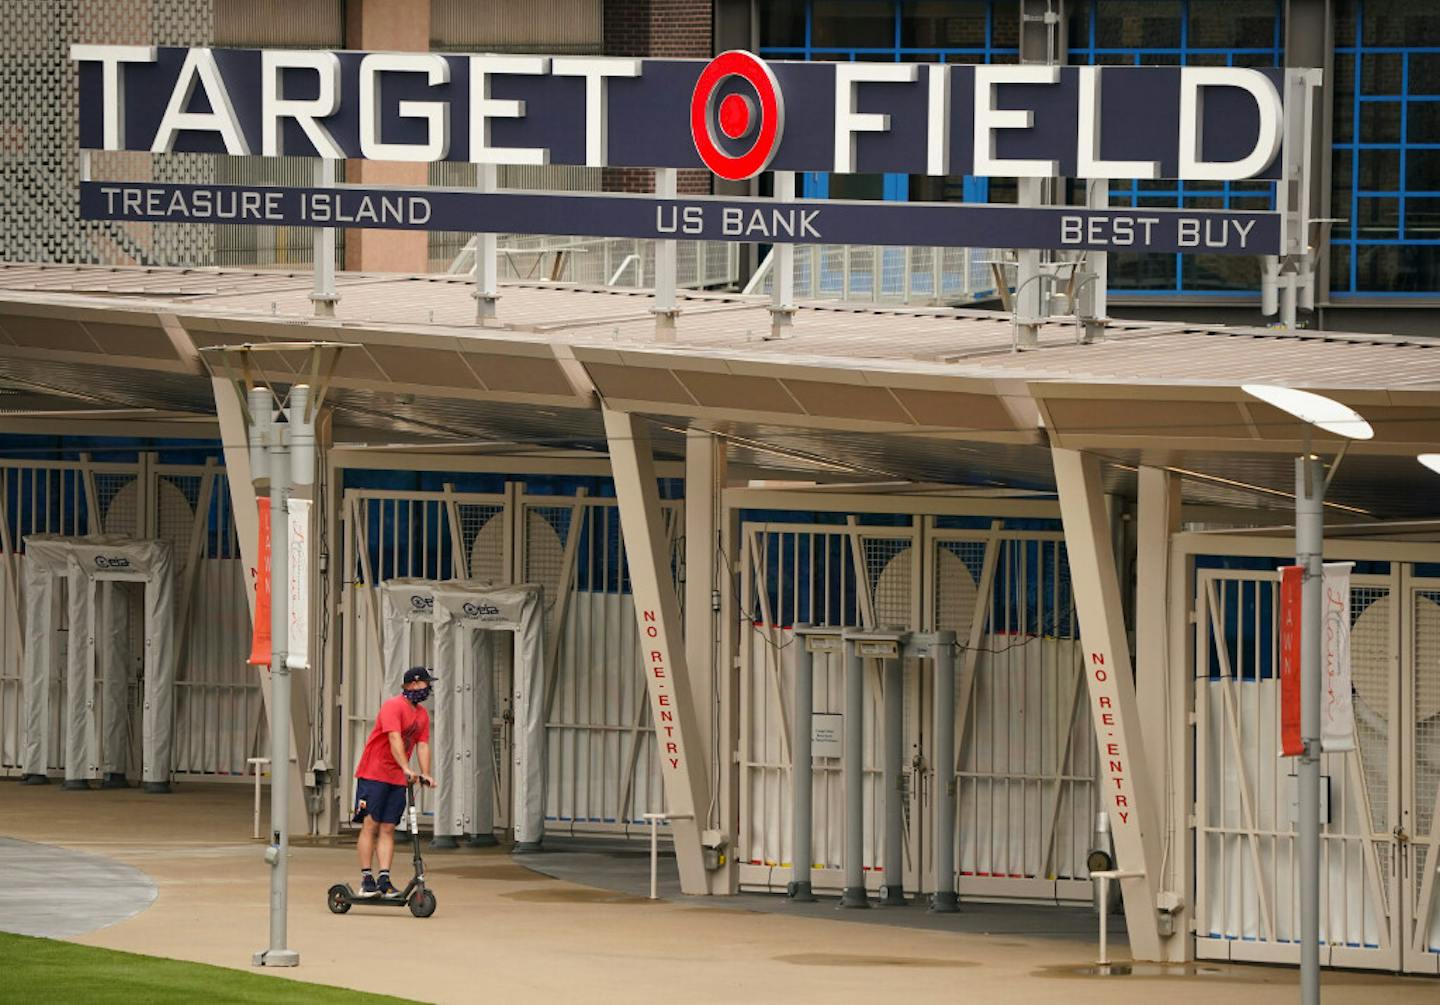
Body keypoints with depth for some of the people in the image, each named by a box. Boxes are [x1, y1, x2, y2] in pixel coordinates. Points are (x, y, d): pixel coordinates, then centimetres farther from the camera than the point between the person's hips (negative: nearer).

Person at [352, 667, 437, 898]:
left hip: (398, 779, 7)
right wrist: (406, 769, -32)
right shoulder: (394, 706, -13)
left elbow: (422, 745, 8)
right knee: (370, 825, -5)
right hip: (373, 774, -7)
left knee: (387, 829, 3)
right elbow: (395, 739, -23)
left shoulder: (422, 715, 12)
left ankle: (384, 879, -1)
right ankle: (366, 879, -4)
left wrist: (426, 775, -6)